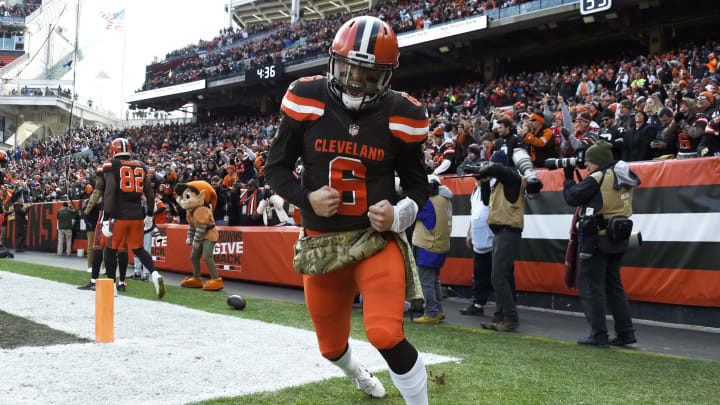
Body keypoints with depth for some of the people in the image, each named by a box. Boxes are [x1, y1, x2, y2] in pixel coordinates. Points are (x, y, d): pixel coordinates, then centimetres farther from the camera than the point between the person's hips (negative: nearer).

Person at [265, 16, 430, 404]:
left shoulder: (400, 116, -7)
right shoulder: (307, 101, -7)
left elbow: (417, 184, 5)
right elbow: (276, 167, 3)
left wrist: (400, 214, -15)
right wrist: (306, 198, -15)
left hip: (378, 239, -2)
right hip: (321, 241, 2)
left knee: (386, 335, -23)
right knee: (331, 346, 17)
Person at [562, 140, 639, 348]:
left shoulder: (597, 179, -15)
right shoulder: (623, 179, 10)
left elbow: (572, 197, -8)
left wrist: (569, 178, 8)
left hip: (597, 239, -8)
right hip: (618, 238, 8)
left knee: (591, 286, -1)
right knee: (613, 285, 16)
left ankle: (598, 335, 0)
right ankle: (626, 332, 16)